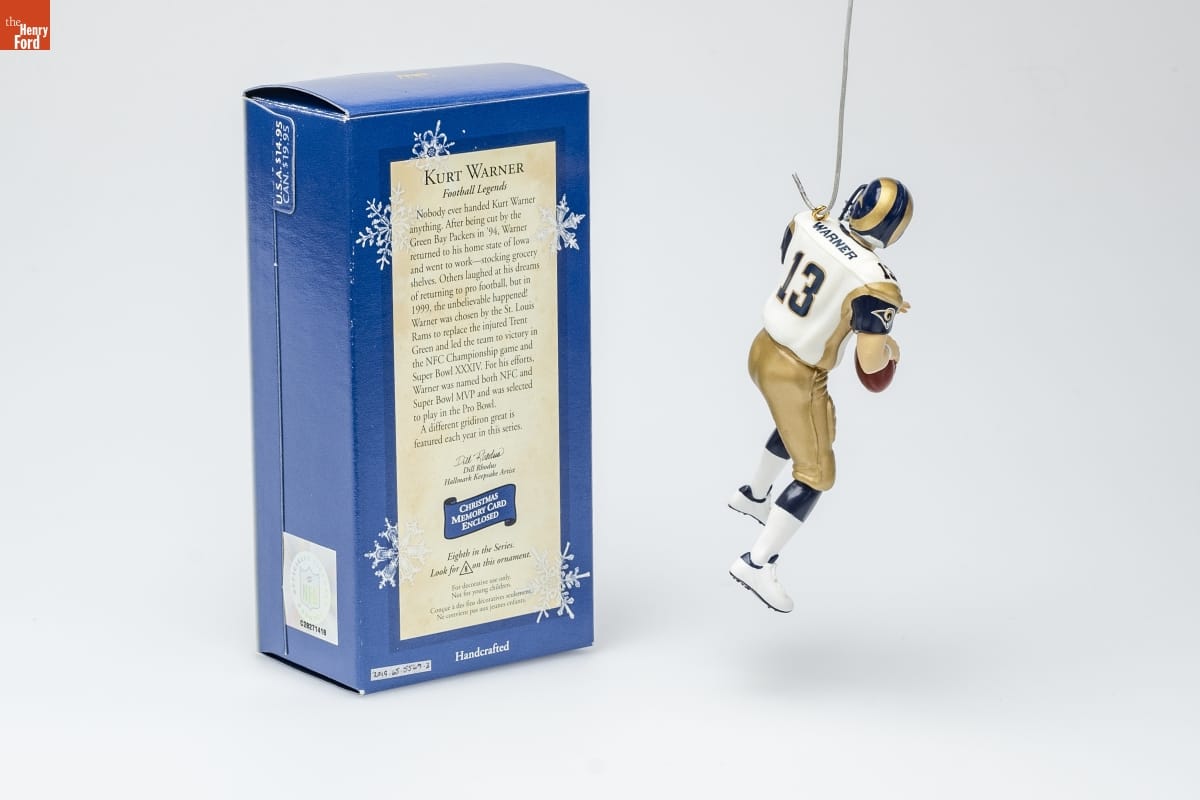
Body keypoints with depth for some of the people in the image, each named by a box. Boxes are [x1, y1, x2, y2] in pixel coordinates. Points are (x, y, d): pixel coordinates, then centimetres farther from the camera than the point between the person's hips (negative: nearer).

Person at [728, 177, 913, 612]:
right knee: (816, 475, 11)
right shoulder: (875, 283, -28)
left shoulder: (807, 223, -11)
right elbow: (871, 362, -24)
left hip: (764, 349, 7)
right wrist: (889, 348, 1)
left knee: (819, 425, 35)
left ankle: (754, 494, 50)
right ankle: (757, 563, 9)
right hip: (795, 378, -7)